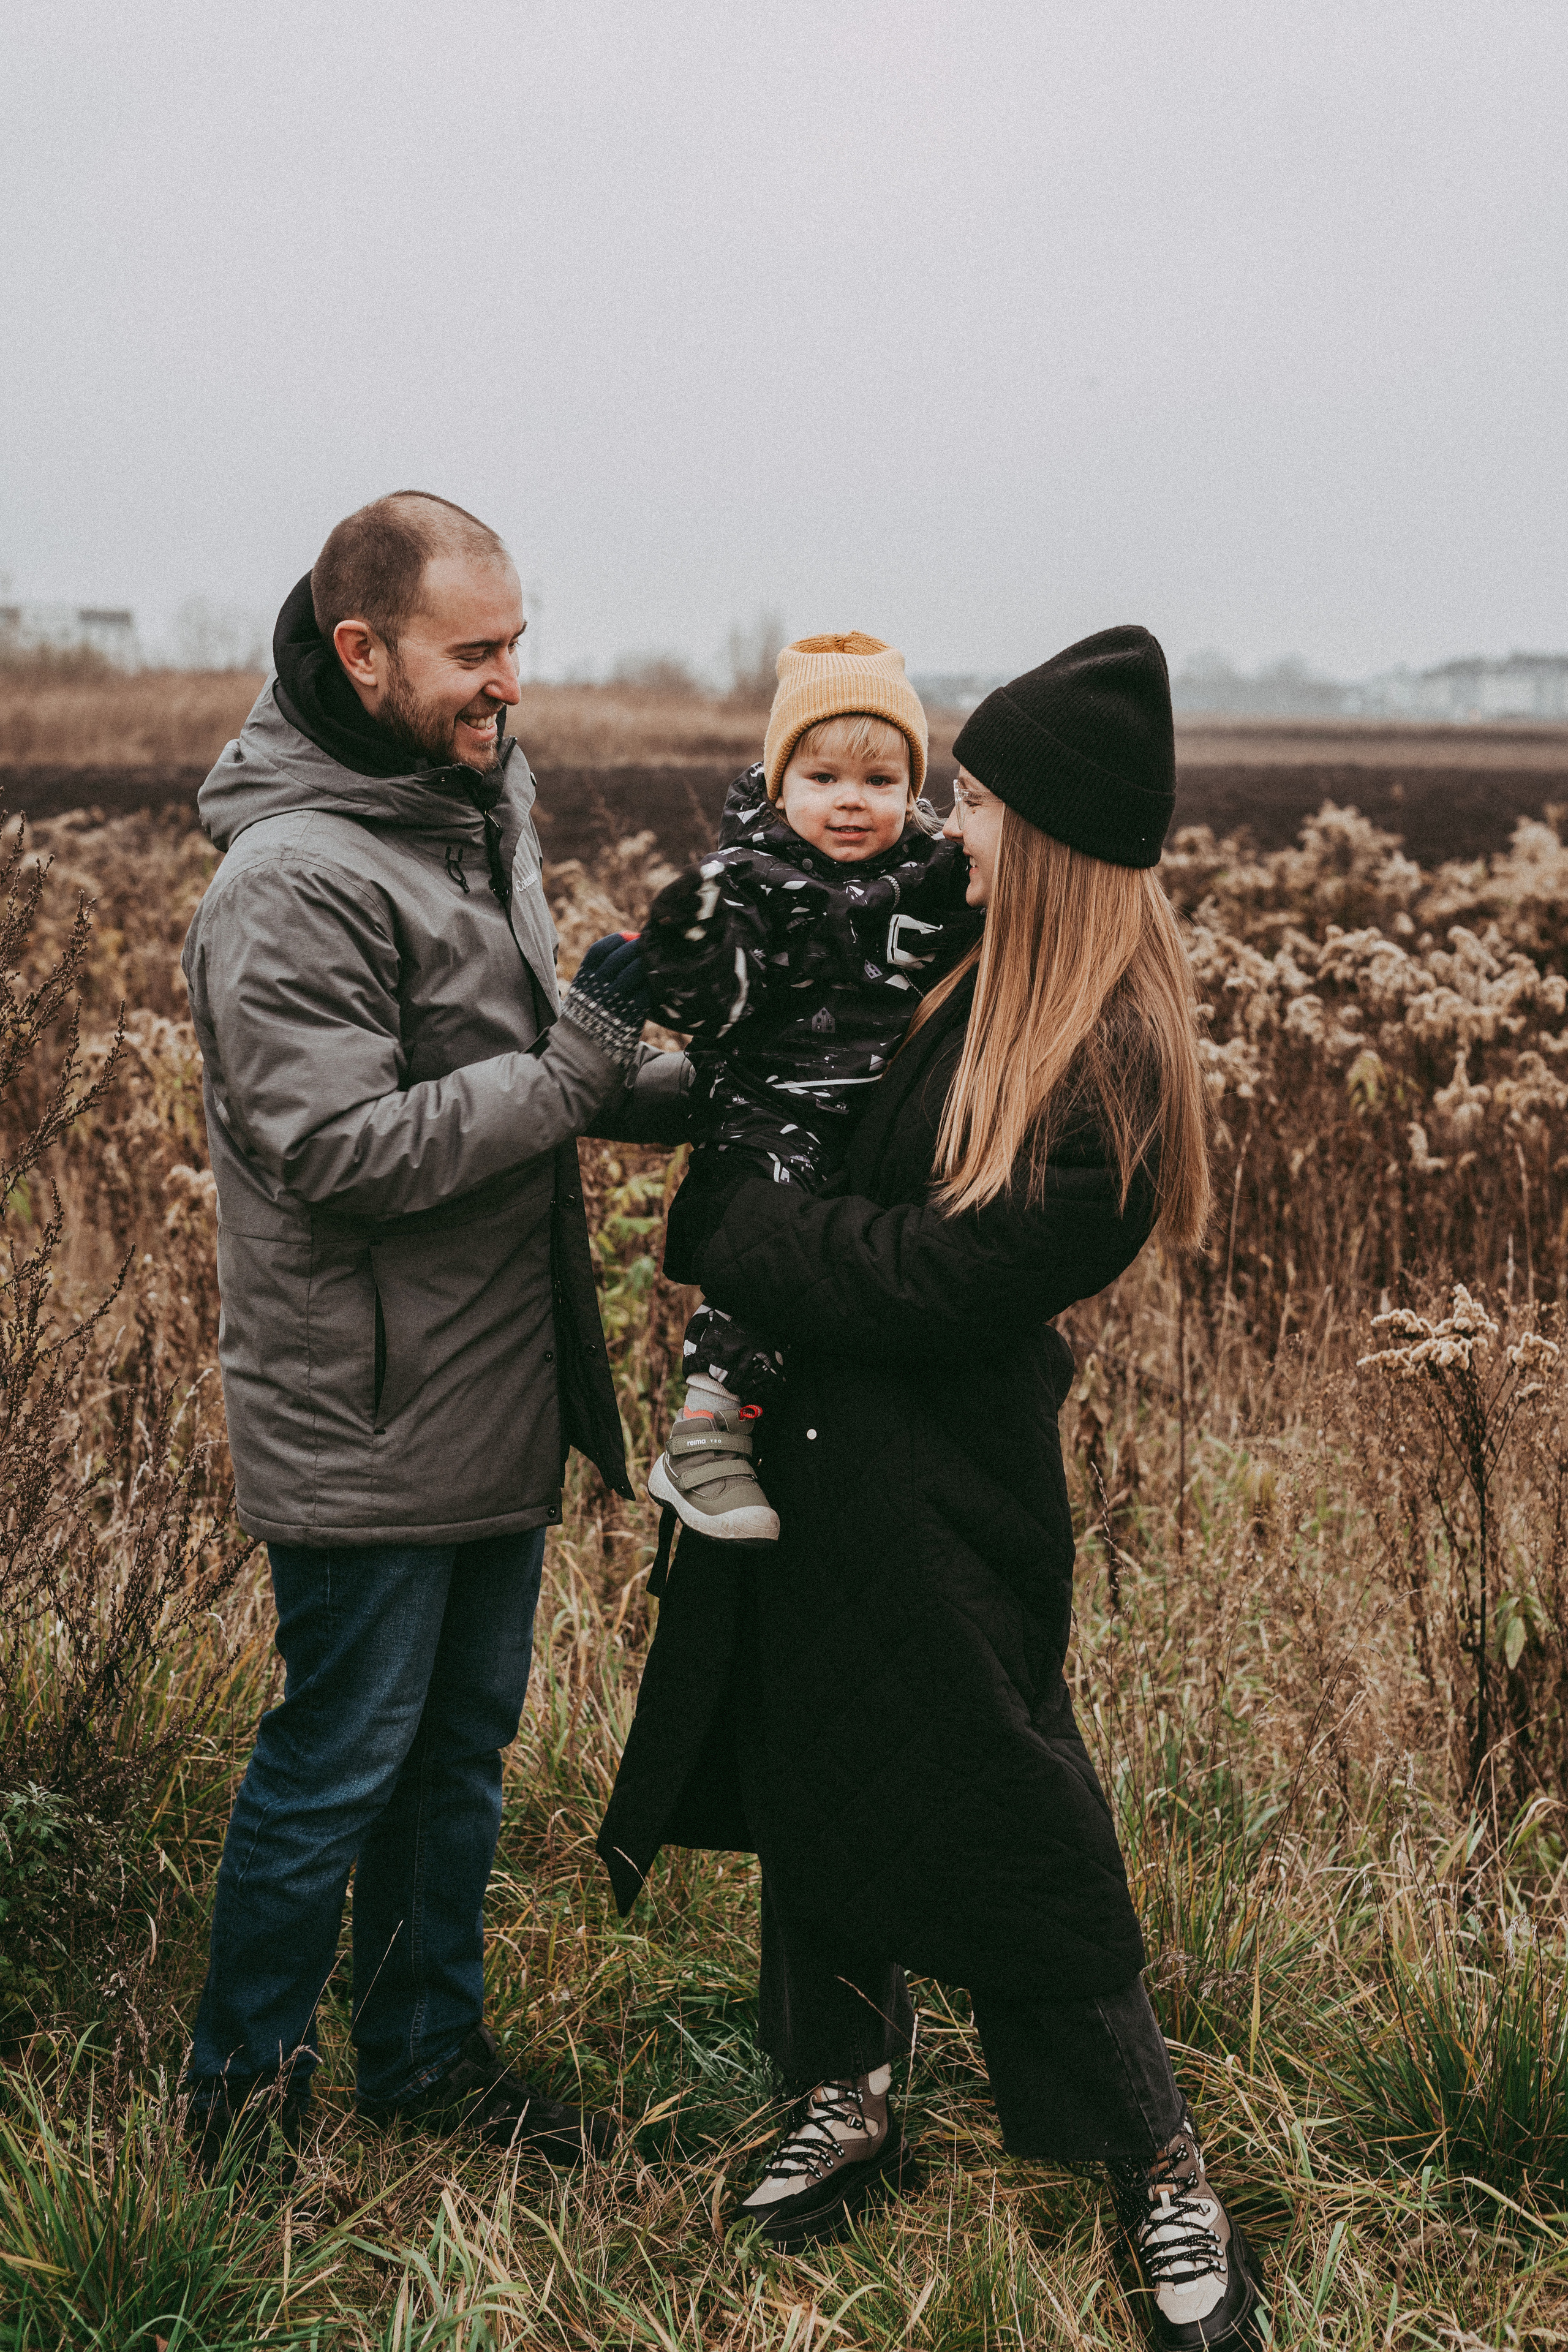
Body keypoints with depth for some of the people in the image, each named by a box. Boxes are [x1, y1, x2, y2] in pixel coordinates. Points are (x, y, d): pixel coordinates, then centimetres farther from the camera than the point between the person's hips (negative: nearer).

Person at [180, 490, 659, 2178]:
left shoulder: (475, 811, 9)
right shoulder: (293, 881, -21)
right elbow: (347, 1153, -26)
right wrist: (580, 1057, -24)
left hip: (495, 1401, 9)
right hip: (365, 1427, -9)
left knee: (460, 1746, 19)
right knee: (336, 1767, 5)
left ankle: (425, 2055, 35)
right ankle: (240, 2097, 25)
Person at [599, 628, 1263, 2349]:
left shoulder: (1104, 1065, -22)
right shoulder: (984, 973, 3)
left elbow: (932, 1276, -22)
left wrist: (729, 1238, -13)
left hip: (943, 1485, -8)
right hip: (827, 1448, 8)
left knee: (1003, 1823, 1)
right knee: (817, 1775, 17)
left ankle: (1163, 2176, 19)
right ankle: (846, 2100, 36)